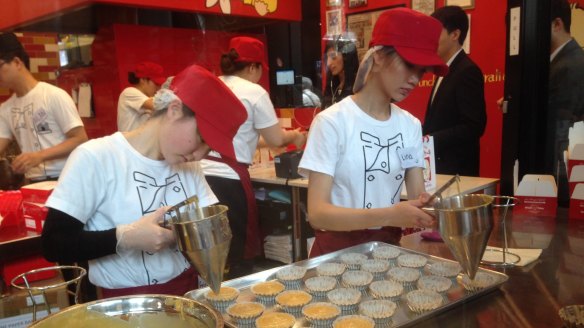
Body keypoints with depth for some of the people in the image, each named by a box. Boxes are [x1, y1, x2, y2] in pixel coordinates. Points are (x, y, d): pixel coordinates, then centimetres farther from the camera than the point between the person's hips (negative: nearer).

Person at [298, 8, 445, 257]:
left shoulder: (410, 125, 4)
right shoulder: (332, 122, -12)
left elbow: (417, 198, 3)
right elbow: (317, 213, -17)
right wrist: (389, 216, -29)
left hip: (388, 247, 5)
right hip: (337, 250, -4)